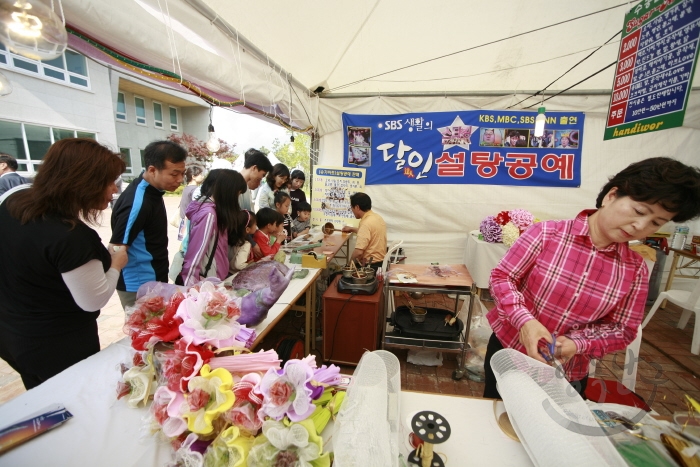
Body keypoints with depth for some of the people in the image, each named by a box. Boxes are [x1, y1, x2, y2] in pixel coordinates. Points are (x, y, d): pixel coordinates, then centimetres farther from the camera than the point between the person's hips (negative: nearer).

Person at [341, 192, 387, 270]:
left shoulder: (366, 223, -22)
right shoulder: (377, 217, 8)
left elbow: (358, 251, -27)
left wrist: (350, 262, -8)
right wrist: (352, 229, 40)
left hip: (371, 265, -9)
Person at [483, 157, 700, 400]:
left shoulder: (635, 269, -5)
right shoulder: (546, 233, -17)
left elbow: (623, 330, 0)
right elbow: (501, 277, -14)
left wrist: (577, 343, -19)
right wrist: (525, 321, -29)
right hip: (508, 352, -2)